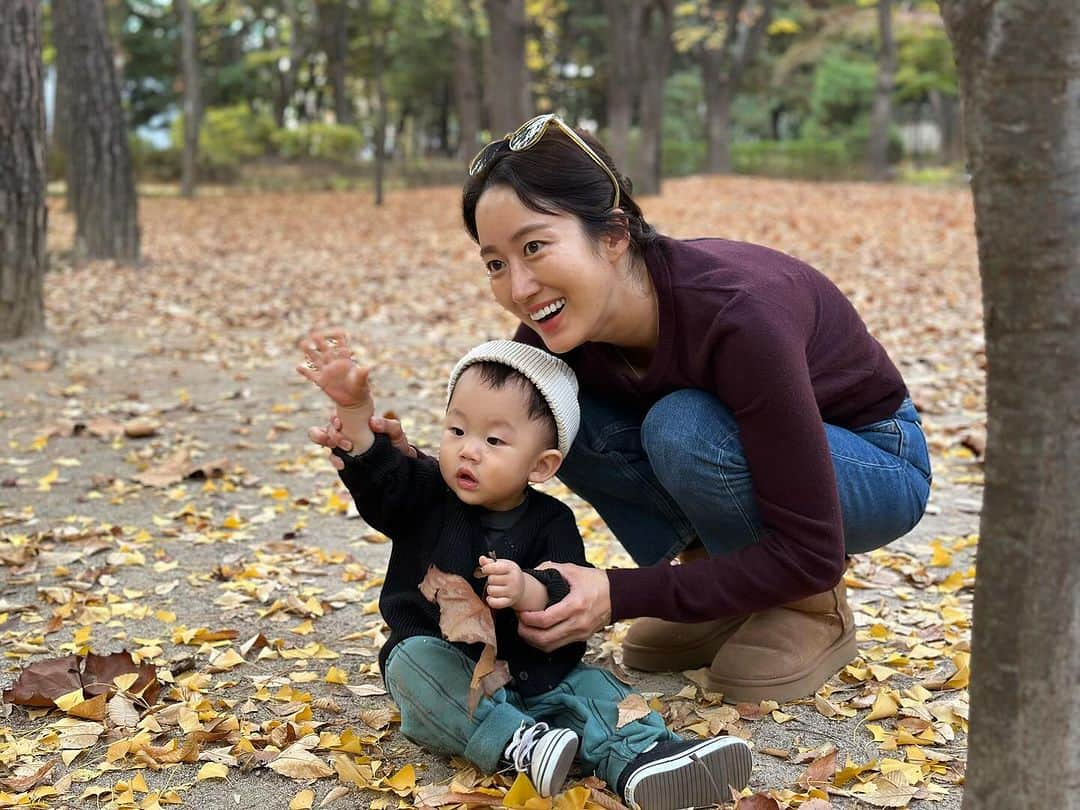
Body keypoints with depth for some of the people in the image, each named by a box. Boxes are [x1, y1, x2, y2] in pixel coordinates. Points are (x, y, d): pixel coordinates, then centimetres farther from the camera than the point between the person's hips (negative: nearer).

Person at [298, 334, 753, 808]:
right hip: (440, 662, -1)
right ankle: (516, 743, -43)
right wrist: (355, 409, -34)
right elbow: (377, 478, -18)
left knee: (589, 684, -20)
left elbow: (570, 596, -16)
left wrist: (529, 591, -39)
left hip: (532, 672, 1)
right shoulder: (425, 496, 0)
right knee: (413, 659, -30)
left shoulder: (551, 524, -3)